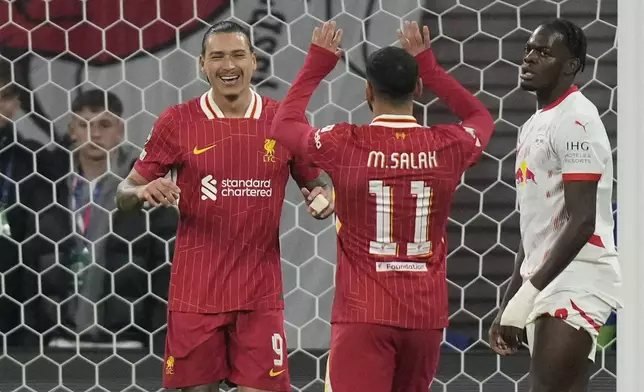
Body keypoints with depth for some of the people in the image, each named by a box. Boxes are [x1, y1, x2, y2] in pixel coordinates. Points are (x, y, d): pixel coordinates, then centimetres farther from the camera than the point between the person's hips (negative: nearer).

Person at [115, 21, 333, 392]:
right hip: (195, 290, 0)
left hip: (260, 293, 0)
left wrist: (323, 197, -11)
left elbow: (317, 184, 12)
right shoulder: (177, 122, -1)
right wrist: (145, 192, -19)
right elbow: (125, 193, 4)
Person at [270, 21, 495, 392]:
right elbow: (481, 117, 24)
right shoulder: (448, 146, -2)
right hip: (426, 314, 3)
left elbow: (284, 124, 14)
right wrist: (428, 65, 27)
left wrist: (318, 63, 23)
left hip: (363, 314, -3)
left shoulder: (343, 145, -8)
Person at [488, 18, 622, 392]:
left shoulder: (576, 120, -11)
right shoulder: (534, 125, 19)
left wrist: (526, 292, -21)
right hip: (547, 281, 10)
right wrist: (509, 304, 20)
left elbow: (582, 222, -19)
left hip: (576, 279, -10)